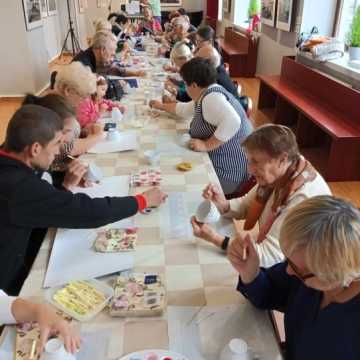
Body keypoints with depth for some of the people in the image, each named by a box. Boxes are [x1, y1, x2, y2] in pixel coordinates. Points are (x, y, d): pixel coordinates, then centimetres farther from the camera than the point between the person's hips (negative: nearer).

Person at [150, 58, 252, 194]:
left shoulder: (211, 97, -21)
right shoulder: (206, 95, 9)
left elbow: (232, 122, -38)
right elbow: (185, 109, 29)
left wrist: (206, 145, -30)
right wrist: (162, 106, 38)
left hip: (227, 171, -9)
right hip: (216, 160, 9)